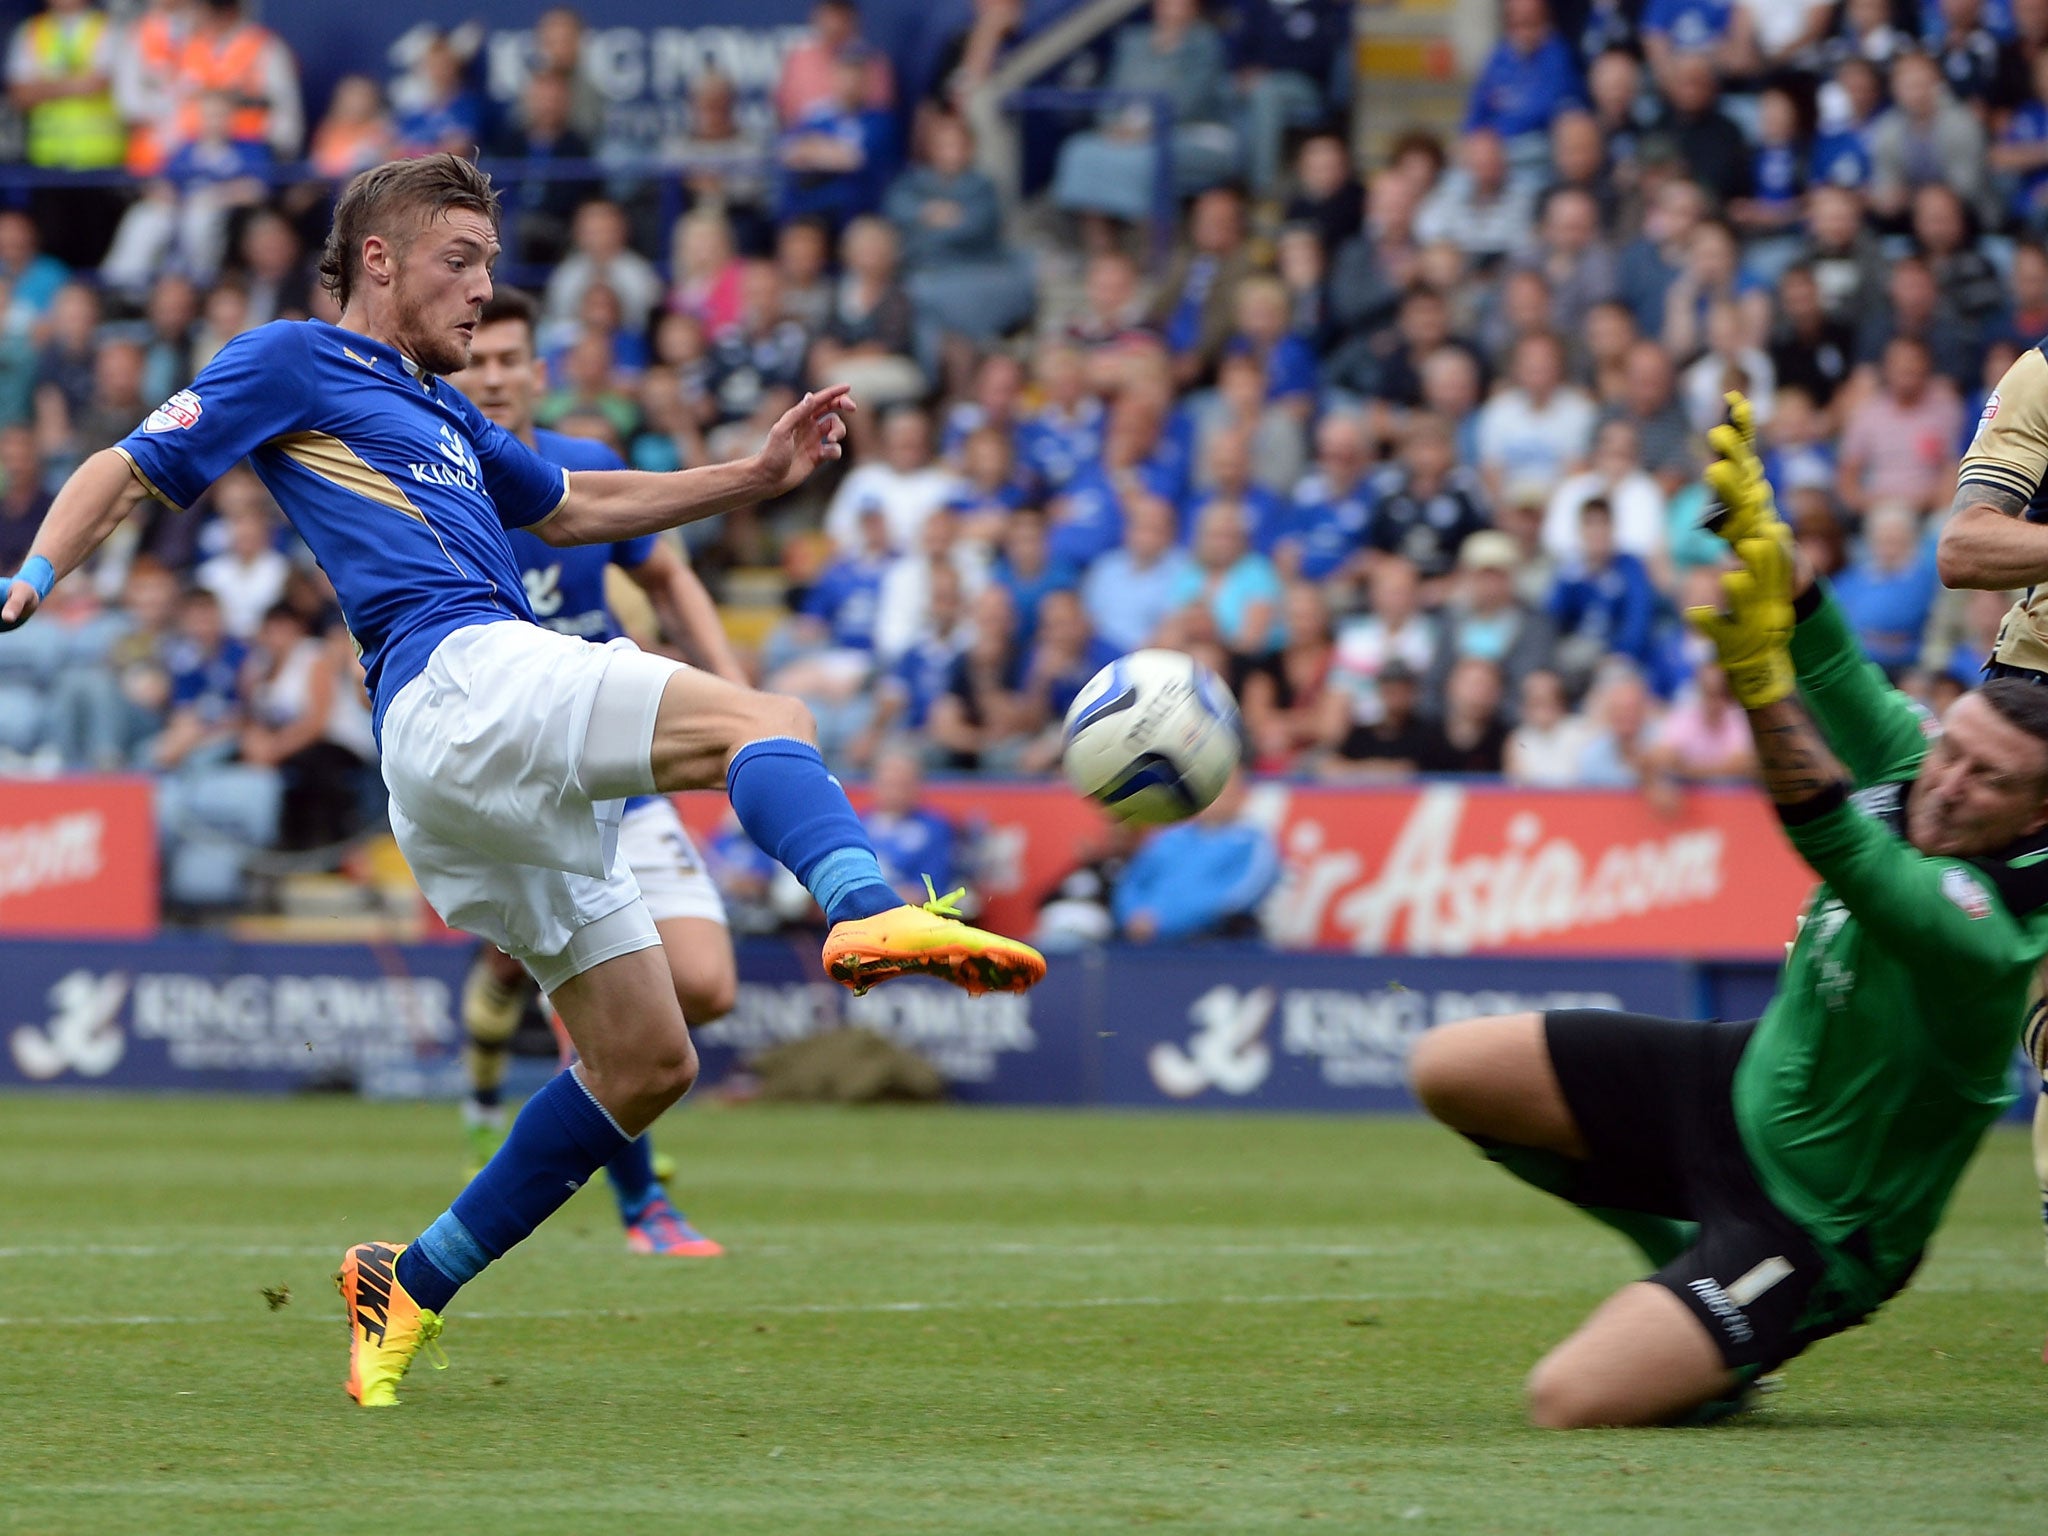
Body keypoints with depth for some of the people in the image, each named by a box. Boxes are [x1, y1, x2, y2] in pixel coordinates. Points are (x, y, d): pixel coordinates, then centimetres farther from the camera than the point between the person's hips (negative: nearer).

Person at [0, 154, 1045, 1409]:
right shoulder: (293, 363, 10)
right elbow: (128, 475, 7)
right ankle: (868, 912, -61)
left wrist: (761, 473, 33)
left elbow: (575, 508, 42)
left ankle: (413, 1288, 10)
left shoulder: (439, 412, 33)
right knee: (762, 722, -29)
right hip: (460, 678, -9)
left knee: (649, 1063, 6)